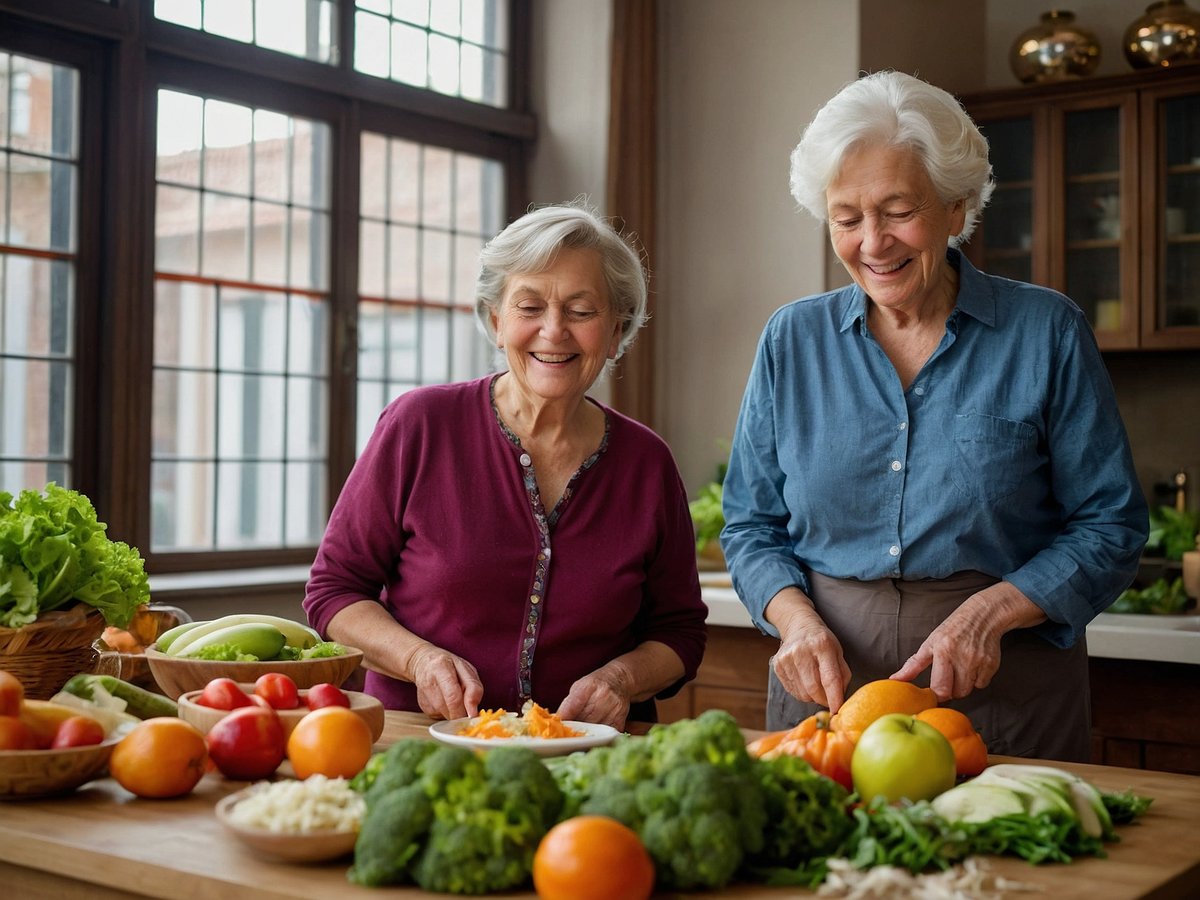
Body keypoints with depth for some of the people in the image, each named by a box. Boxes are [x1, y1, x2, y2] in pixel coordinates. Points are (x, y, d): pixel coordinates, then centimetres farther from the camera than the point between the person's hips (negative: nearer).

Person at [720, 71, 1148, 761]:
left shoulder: (1047, 334, -3)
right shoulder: (792, 341, 4)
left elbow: (1111, 527, -2)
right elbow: (751, 525, 8)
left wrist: (990, 611, -16)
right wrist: (797, 619, -10)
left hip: (1008, 692, -1)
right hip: (827, 688, 2)